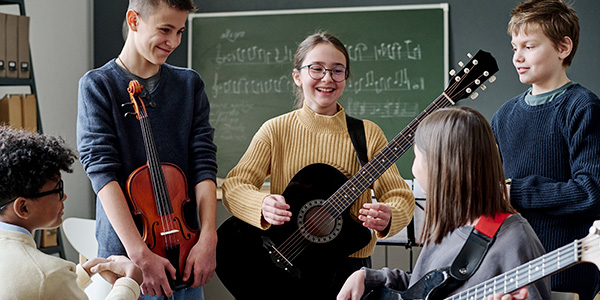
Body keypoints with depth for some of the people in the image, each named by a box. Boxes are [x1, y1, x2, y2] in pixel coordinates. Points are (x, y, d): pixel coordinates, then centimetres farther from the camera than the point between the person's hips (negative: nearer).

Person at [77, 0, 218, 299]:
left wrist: (208, 237, -15)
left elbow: (204, 162, 0)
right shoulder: (98, 85, -5)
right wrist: (139, 253, -24)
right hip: (123, 252, -3)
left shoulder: (189, 84, 6)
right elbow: (101, 170, -15)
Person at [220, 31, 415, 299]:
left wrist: (386, 218, -21)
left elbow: (400, 196, 2)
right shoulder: (276, 130, 5)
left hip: (348, 265, -1)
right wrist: (262, 205, -22)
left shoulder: (367, 134, 5)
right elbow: (234, 185, 0)